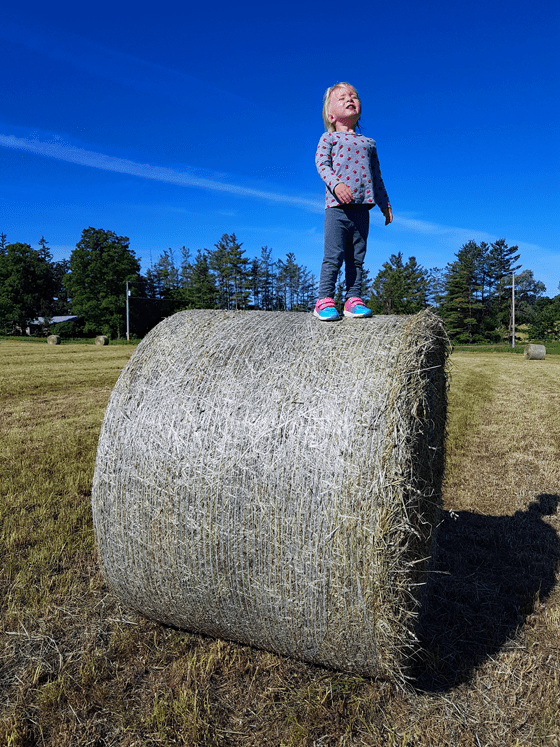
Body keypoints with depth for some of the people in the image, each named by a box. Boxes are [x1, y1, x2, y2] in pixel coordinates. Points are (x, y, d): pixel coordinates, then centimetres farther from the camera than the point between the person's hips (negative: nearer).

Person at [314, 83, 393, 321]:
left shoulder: (368, 143, 22)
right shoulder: (329, 138, 10)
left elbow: (376, 175, 24)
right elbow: (322, 163, -3)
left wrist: (385, 203, 23)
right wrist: (336, 184, -21)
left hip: (361, 207, 4)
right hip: (337, 205, -4)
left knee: (356, 257, 4)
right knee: (334, 256, -9)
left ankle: (353, 299, 8)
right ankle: (324, 300, -4)